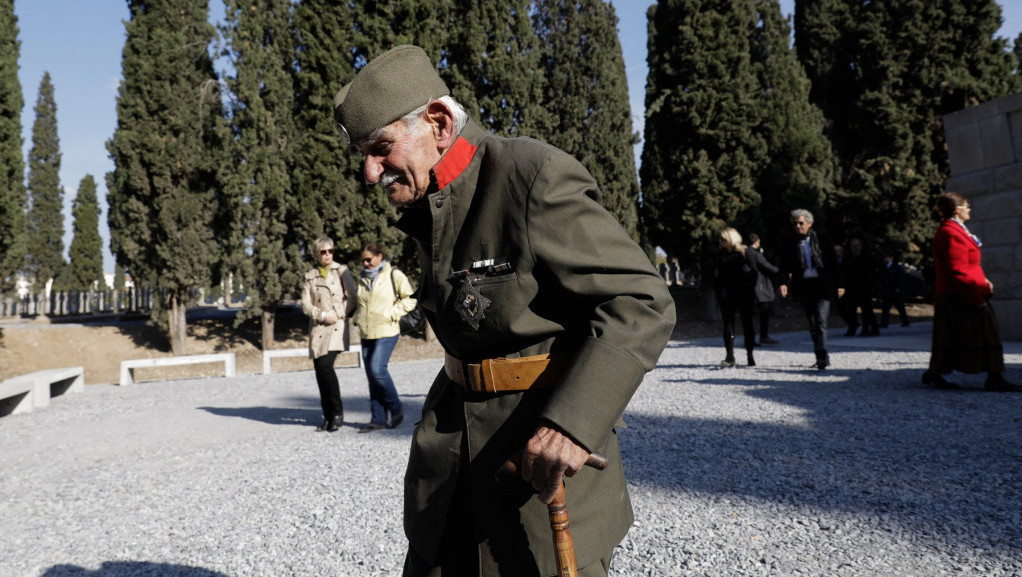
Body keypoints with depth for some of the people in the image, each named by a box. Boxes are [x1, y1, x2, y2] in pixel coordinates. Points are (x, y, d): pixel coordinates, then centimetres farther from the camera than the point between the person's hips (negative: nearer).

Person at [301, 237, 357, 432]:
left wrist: (339, 314, -9)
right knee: (320, 371, 3)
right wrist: (322, 315, -9)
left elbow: (353, 297, 1)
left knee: (325, 366, -19)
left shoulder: (341, 271, 6)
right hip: (317, 328, 4)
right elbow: (305, 305, 6)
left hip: (337, 326, -4)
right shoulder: (309, 276, 13)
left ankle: (337, 413, -6)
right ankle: (328, 416, 16)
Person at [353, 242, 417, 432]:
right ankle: (378, 419, 12)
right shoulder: (362, 278, 15)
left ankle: (395, 408, 4)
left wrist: (391, 314, -11)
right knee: (372, 376, 5)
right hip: (366, 334, 6)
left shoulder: (394, 275, -2)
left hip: (386, 331, -6)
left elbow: (410, 299, -2)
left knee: (378, 369, -18)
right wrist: (357, 318, 9)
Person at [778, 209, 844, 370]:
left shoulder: (821, 240, 2)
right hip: (803, 287, 3)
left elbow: (833, 263, 5)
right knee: (812, 324, 8)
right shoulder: (792, 244, 7)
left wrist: (839, 284, 2)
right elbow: (785, 266, 4)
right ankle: (822, 357, 18)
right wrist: (784, 283, -14)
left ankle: (822, 355, -10)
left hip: (821, 286, -3)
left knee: (820, 321, -12)